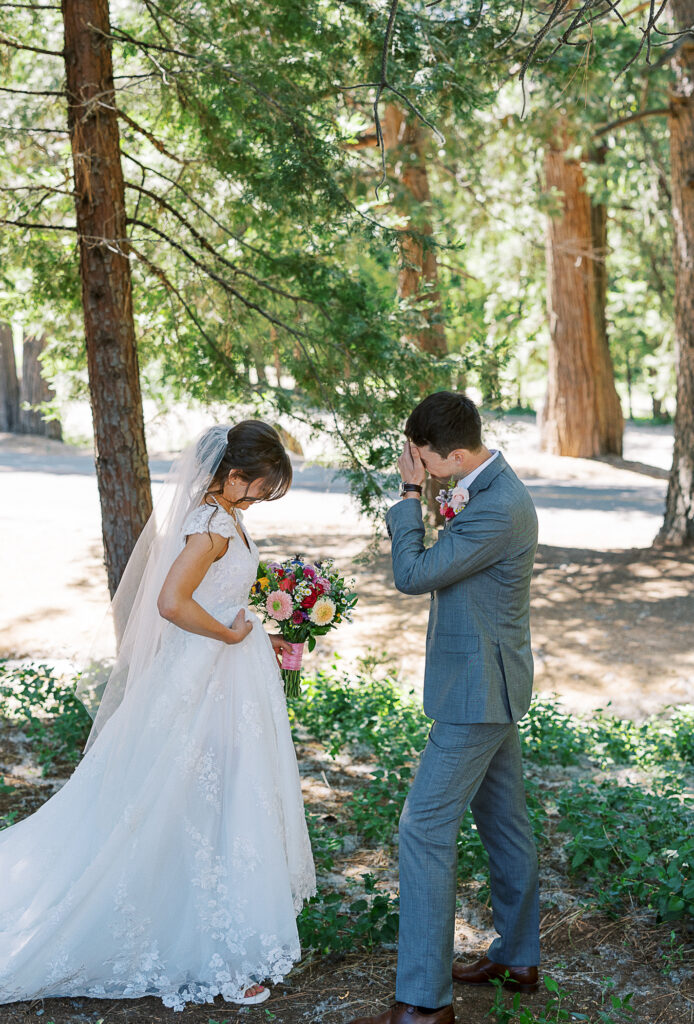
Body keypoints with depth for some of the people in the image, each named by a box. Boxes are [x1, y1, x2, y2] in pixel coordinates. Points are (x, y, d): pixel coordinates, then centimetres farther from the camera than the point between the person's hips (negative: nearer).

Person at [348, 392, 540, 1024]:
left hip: (478, 692, -11)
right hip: (491, 685, 11)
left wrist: (410, 493, -15)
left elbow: (413, 575, -21)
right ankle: (518, 958, 35)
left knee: (425, 830, -7)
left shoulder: (498, 510, -26)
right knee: (503, 820, 20)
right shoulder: (488, 488, 7)